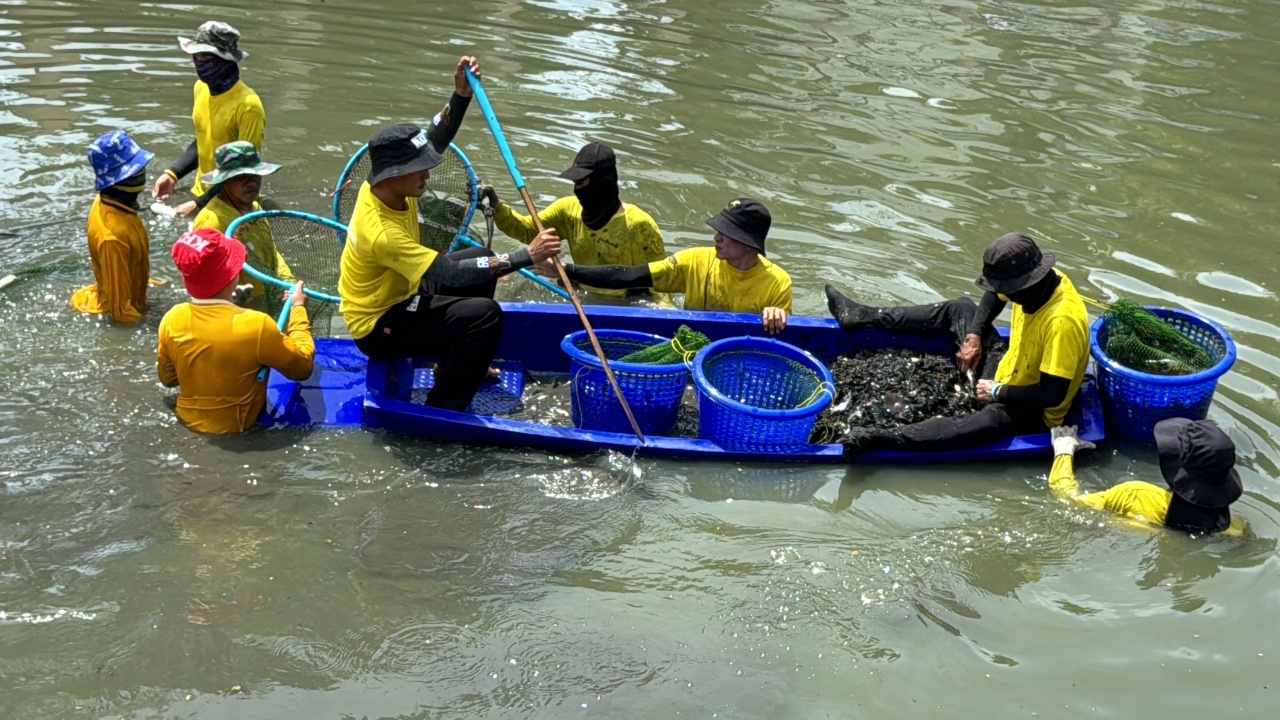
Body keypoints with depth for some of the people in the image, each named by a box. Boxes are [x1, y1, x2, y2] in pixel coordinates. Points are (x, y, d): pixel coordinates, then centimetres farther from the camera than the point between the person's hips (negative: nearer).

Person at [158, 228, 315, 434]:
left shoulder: (172, 320, -15)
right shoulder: (256, 325, -30)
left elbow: (168, 378, 3)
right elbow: (303, 367, -13)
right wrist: (299, 307, -3)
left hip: (189, 419, 5)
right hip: (238, 425, -5)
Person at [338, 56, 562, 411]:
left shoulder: (383, 184, -11)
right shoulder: (381, 233, -35)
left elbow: (435, 142, 1)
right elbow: (452, 273, -36)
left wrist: (461, 96, -15)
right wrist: (527, 255, -36)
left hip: (395, 296, 10)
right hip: (378, 329, -10)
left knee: (480, 262, 13)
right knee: (484, 315, -23)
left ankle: (458, 362, 25)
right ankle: (442, 410, -10)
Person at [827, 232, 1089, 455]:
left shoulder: (1062, 321, -36)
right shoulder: (1037, 282, -10)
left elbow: (1053, 395, -34)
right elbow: (997, 296, 14)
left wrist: (998, 393, -21)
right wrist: (974, 335, 1)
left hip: (1032, 411, -9)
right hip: (1005, 374, 9)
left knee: (985, 423, -40)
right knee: (960, 309, 12)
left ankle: (880, 439, -47)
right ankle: (862, 317, 13)